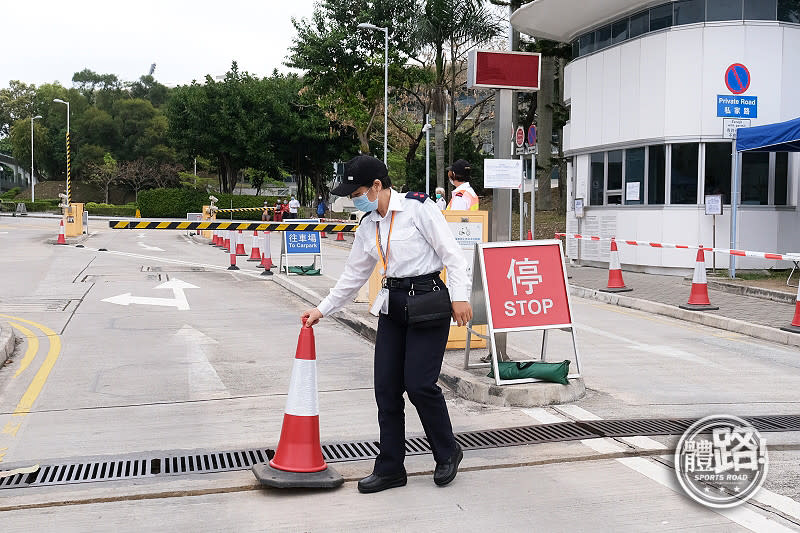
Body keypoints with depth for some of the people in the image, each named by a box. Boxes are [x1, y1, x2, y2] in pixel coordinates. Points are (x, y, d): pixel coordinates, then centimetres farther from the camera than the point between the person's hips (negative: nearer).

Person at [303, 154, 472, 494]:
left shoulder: (418, 209, -8)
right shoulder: (368, 227, 12)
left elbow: (452, 253, -9)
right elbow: (353, 276, 19)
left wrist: (459, 297, -17)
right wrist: (322, 309, 19)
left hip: (428, 302, -7)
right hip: (392, 306, 7)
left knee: (419, 383, -11)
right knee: (386, 386, 4)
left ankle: (447, 453, 14)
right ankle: (390, 468, 15)